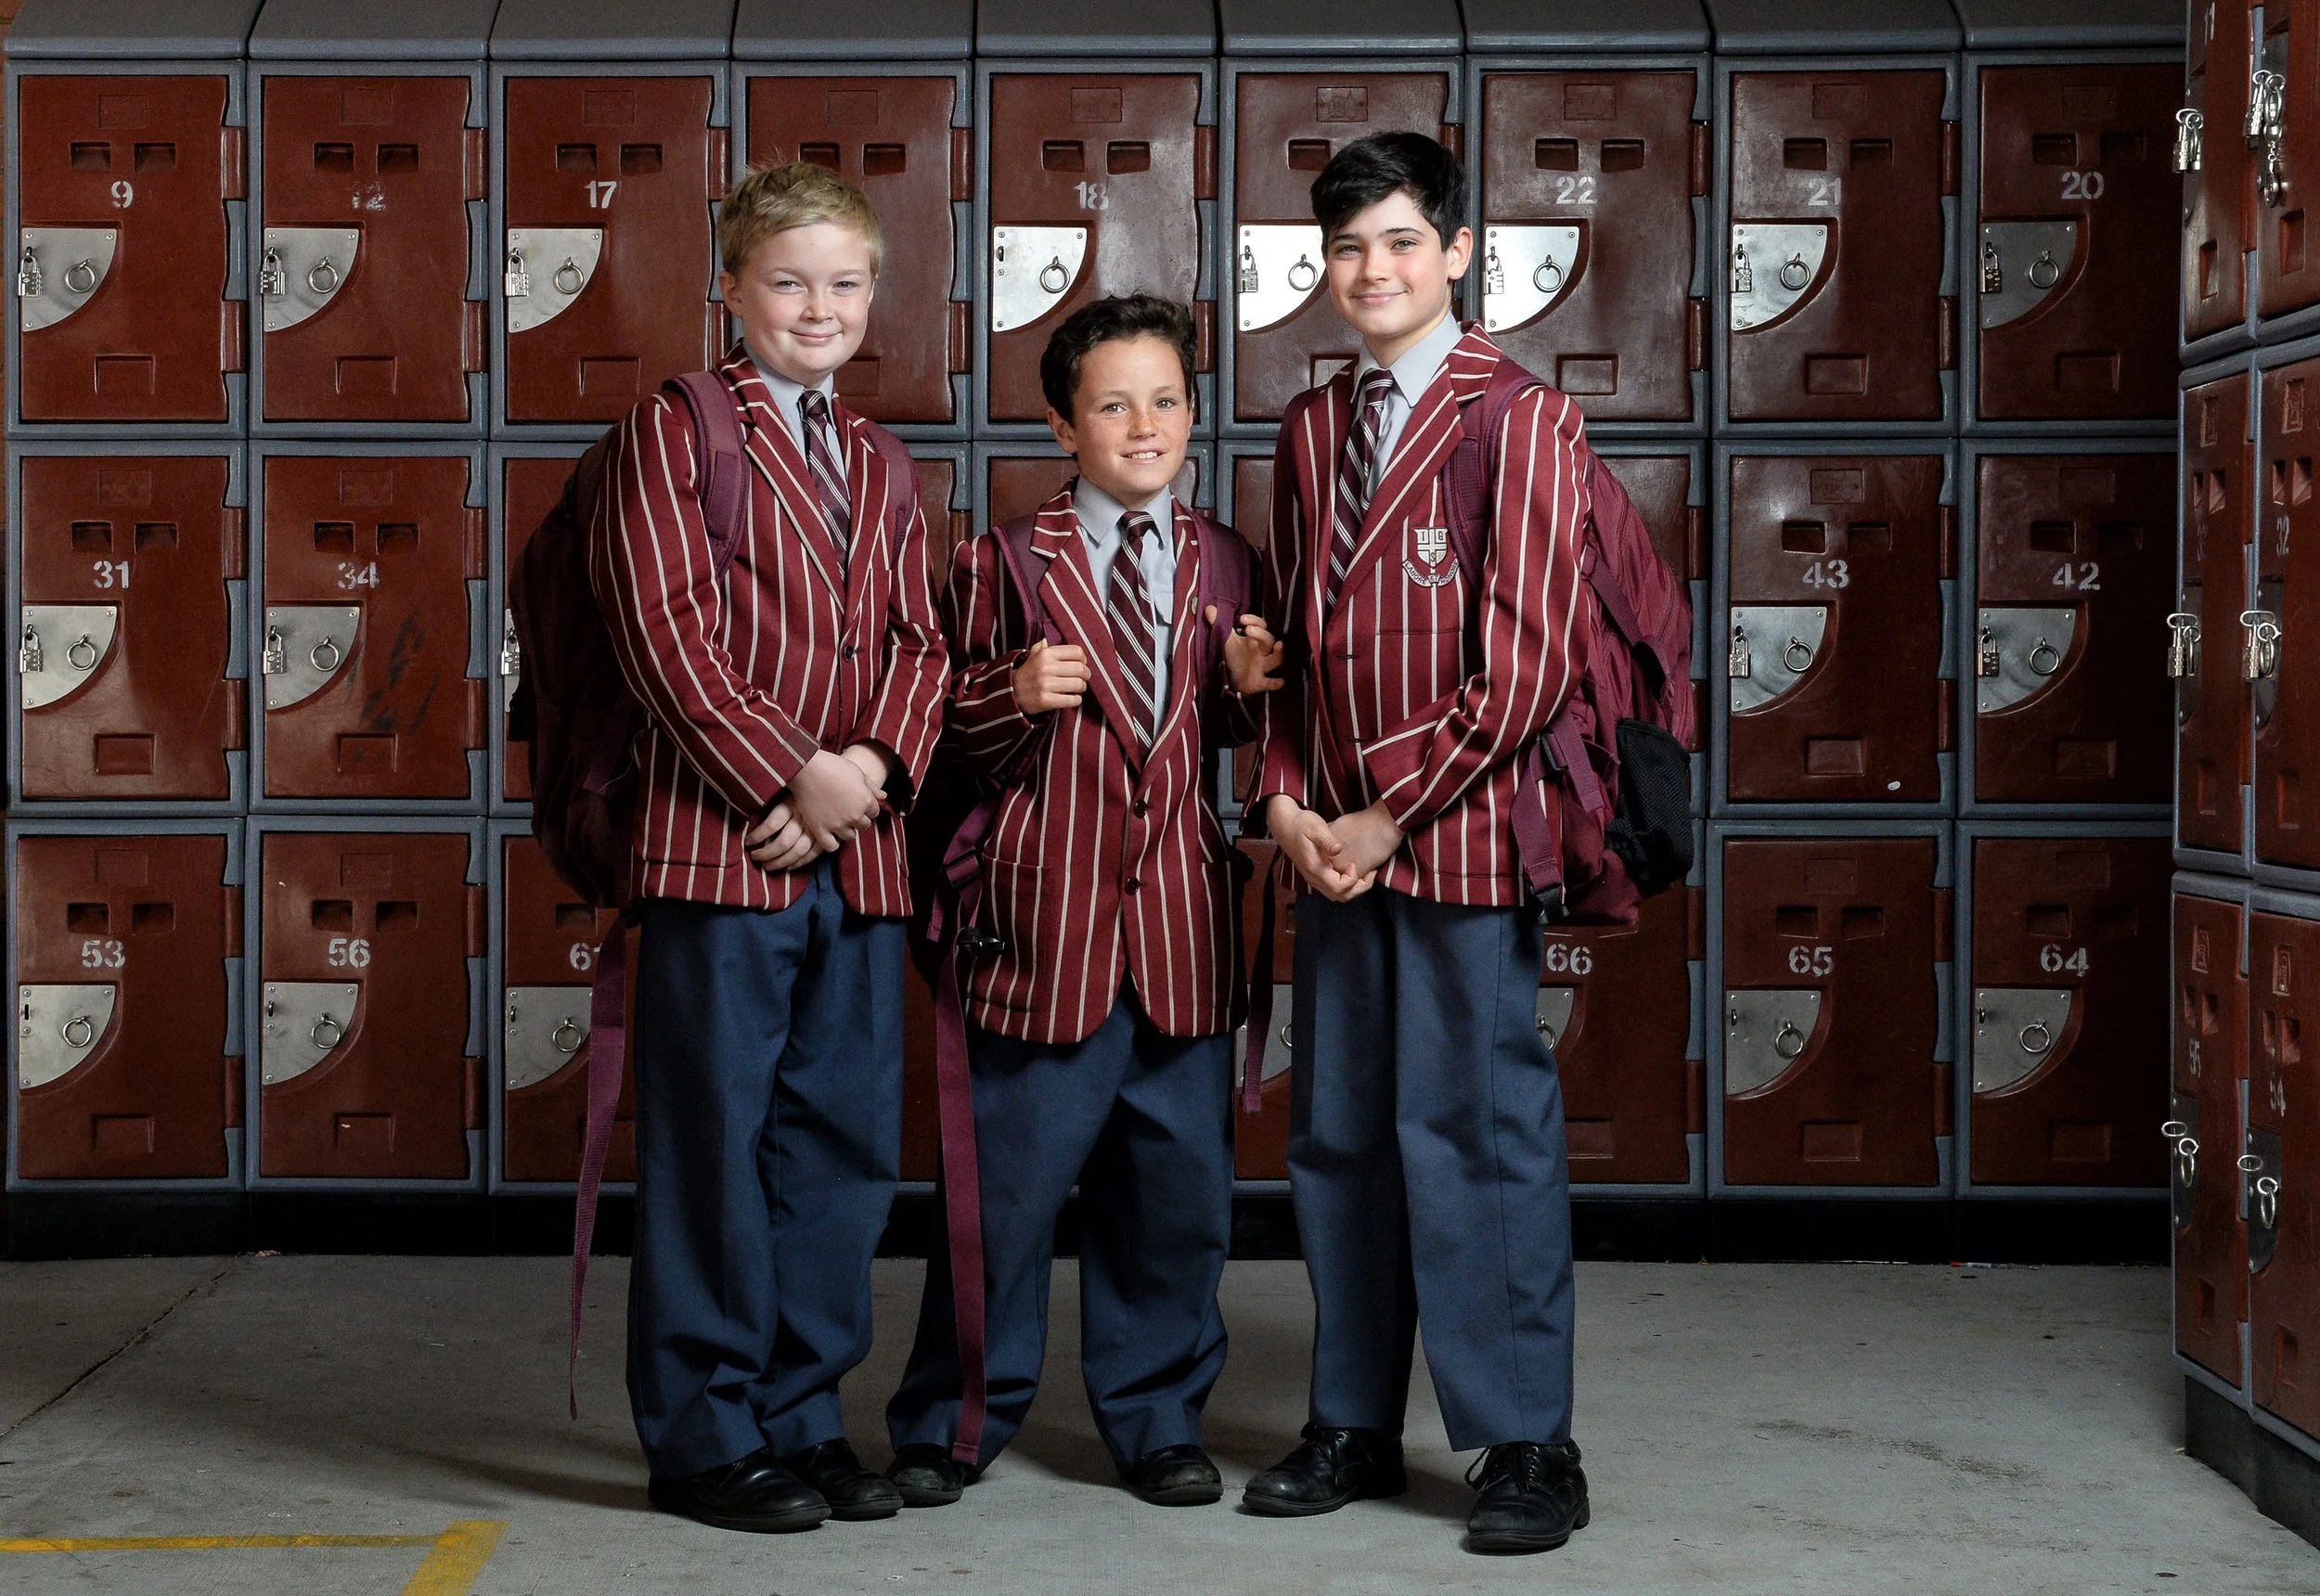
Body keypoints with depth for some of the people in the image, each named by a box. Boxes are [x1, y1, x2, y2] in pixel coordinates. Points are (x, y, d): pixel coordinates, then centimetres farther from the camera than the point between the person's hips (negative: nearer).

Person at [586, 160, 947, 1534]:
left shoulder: (882, 466, 19)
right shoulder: (673, 432, -1)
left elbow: (919, 640, 13)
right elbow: (668, 629, -10)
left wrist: (872, 770, -6)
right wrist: (793, 776, -15)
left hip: (861, 854, 6)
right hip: (722, 845, -6)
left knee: (845, 1143, 10)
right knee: (715, 1143, 0)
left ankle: (803, 1415, 21)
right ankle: (707, 1434, 10)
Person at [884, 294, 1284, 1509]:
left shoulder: (1221, 563, 10)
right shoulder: (1003, 563, 1)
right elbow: (953, 732, 5)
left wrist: (1246, 687, -2)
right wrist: (1014, 695, -15)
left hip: (1181, 917, 3)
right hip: (1050, 918, -3)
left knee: (1176, 1190, 8)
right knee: (1006, 1187, 2)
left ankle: (1156, 1420, 24)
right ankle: (951, 1423, 18)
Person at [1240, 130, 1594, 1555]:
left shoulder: (1524, 421, -7)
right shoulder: (1311, 429, 13)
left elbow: (1530, 661, -12)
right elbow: (1287, 637, 15)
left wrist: (1387, 814, -11)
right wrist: (1289, 804, 0)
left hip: (1462, 833, -6)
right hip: (1333, 839, 6)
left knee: (1482, 1130, -3)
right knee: (1340, 1133, 11)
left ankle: (1528, 1444, 9)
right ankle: (1356, 1424, 22)